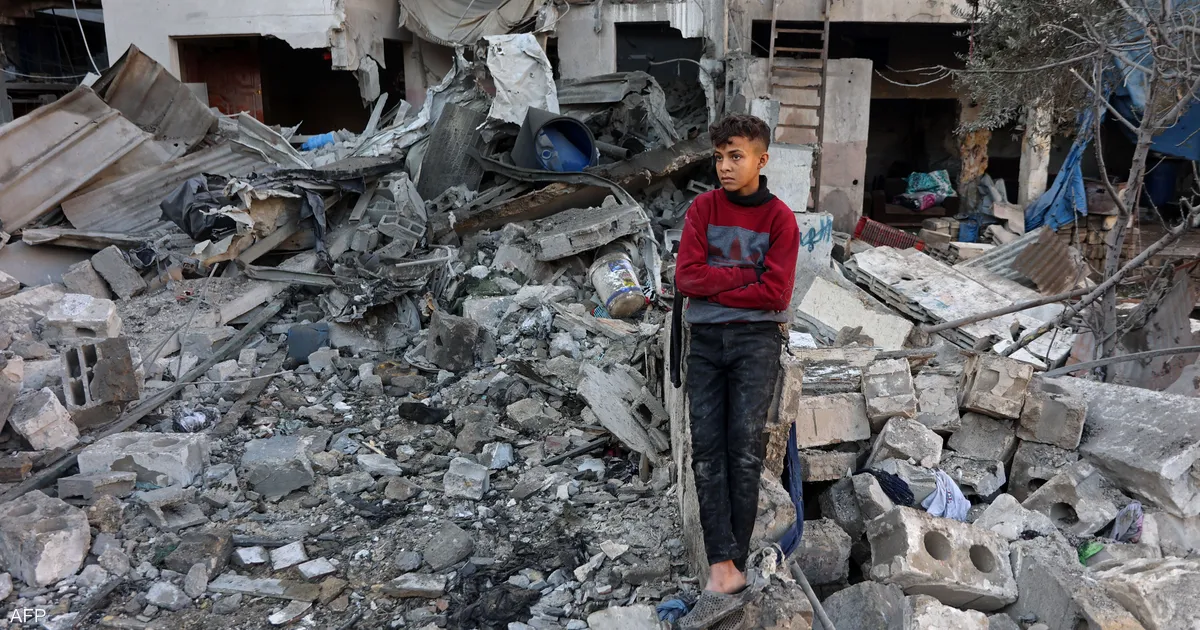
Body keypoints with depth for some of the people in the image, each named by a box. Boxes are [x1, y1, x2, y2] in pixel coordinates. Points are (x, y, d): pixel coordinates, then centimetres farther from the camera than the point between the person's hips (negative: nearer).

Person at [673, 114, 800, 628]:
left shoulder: (780, 218, 1)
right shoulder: (703, 208, 6)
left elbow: (775, 293, -8)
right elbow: (685, 276, -3)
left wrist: (715, 285, -5)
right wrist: (746, 276, -8)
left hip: (757, 338, -2)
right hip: (706, 339, 2)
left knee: (744, 449, -6)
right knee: (707, 450, -5)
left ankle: (730, 566, 1)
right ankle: (725, 573, -6)